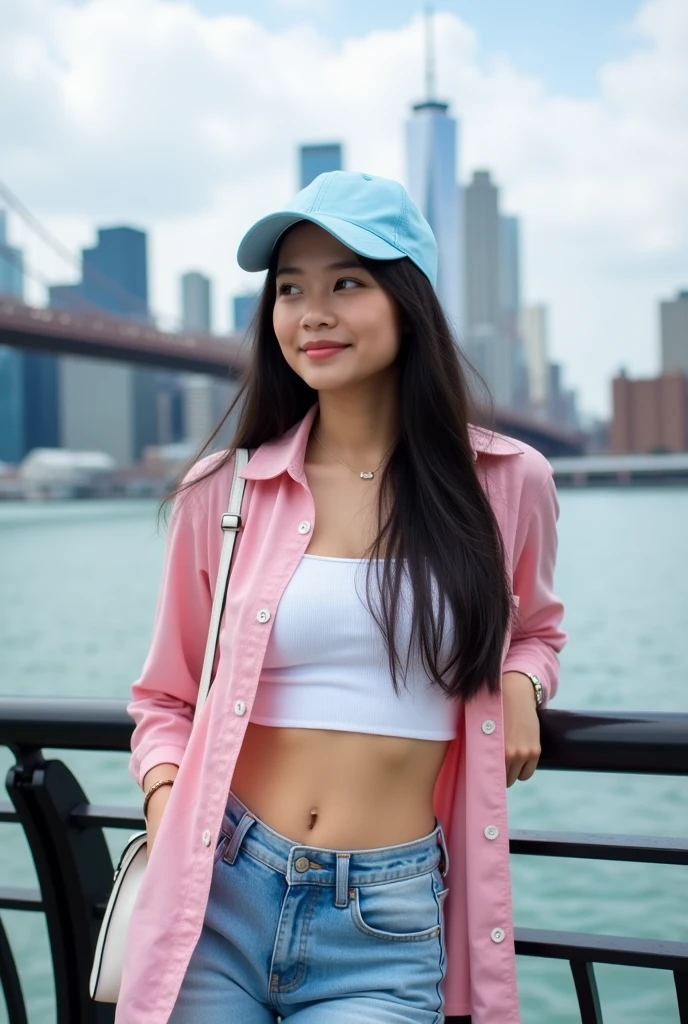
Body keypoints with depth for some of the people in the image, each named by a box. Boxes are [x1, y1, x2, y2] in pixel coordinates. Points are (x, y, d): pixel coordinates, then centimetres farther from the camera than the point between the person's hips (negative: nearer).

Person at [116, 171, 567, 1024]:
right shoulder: (223, 493, 0)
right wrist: (166, 803, -9)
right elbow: (165, 699, 10)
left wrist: (520, 685, 0)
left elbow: (534, 627, 21)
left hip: (386, 932, 0)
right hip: (215, 904, 1)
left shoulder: (506, 483, 1)